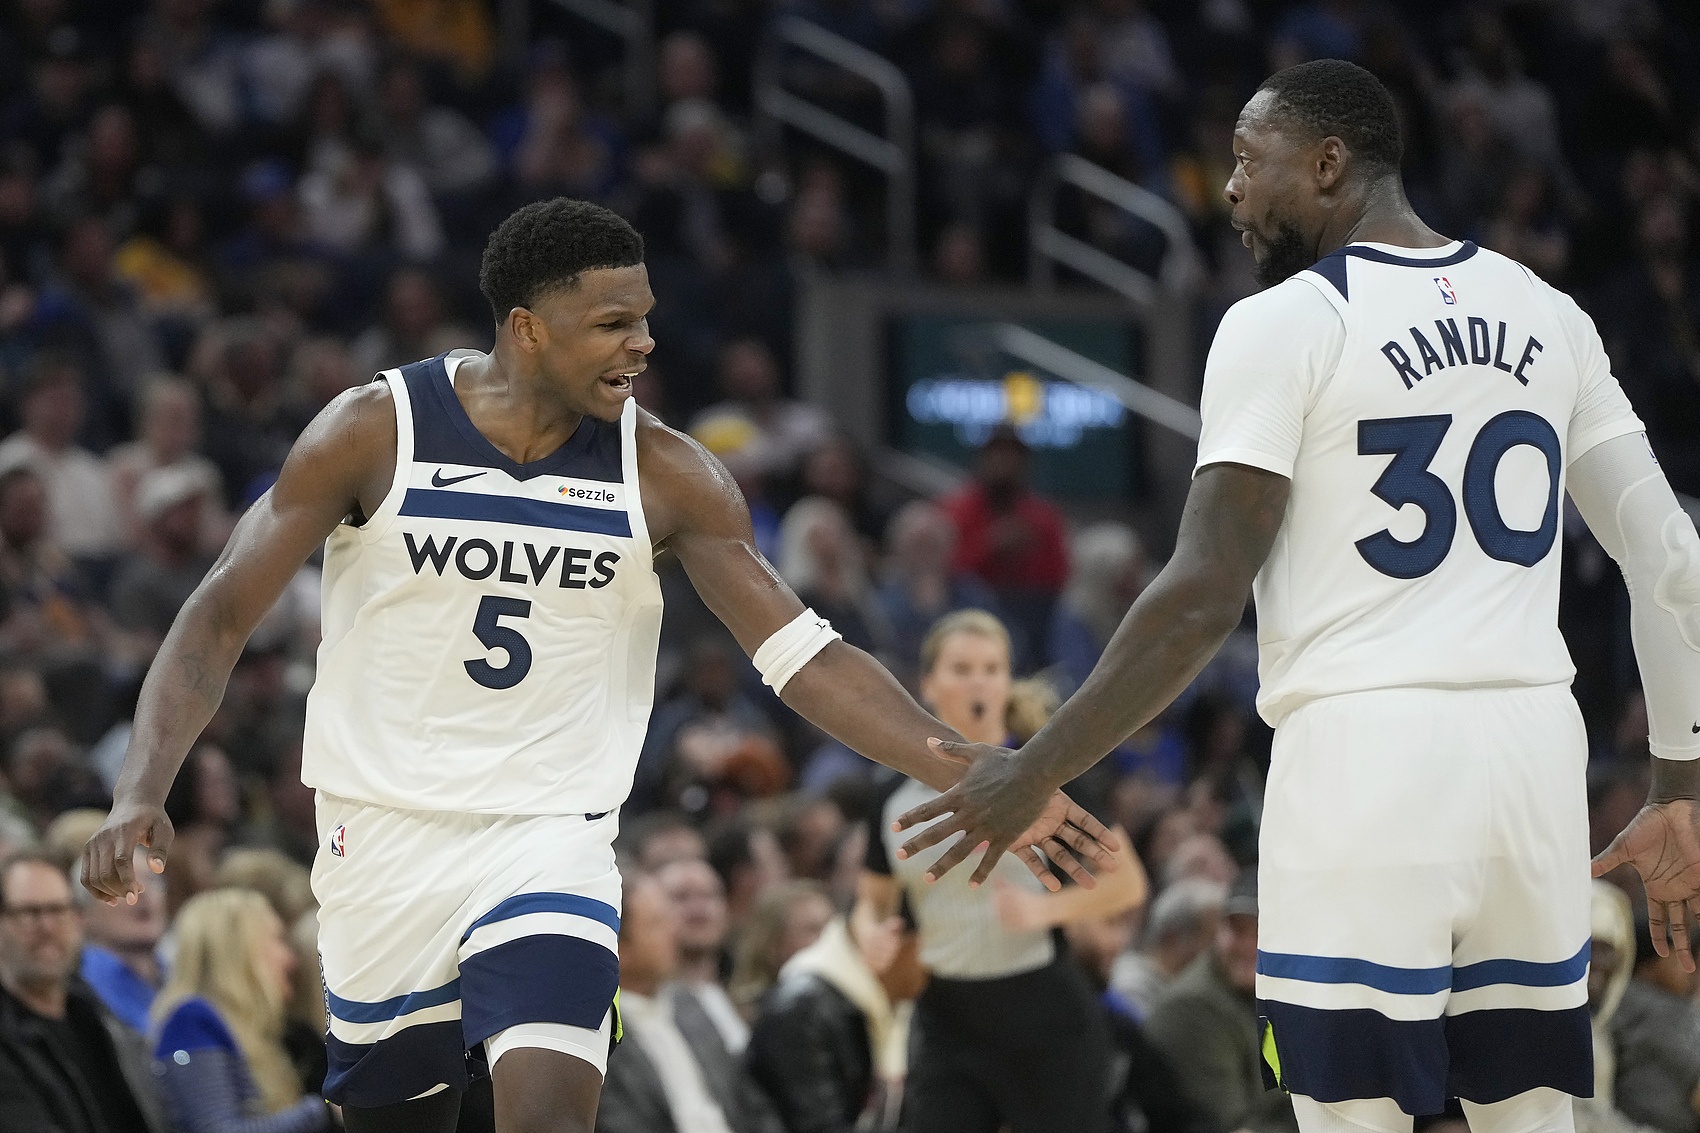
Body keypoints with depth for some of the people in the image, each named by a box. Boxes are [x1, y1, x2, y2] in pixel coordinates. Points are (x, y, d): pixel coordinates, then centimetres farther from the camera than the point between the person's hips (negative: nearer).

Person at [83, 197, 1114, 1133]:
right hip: (384, 839, 0)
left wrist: (979, 783, -15)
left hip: (550, 841, 0)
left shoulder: (664, 475, -5)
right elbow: (222, 618, -8)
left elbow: (804, 656, -5)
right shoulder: (374, 433, -10)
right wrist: (141, 796, -22)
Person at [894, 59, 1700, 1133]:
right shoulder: (1546, 315, 12)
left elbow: (1204, 599, -10)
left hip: (1366, 751, -6)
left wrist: (1033, 773, -3)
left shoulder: (1283, 324, -5)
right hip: (1534, 755, 6)